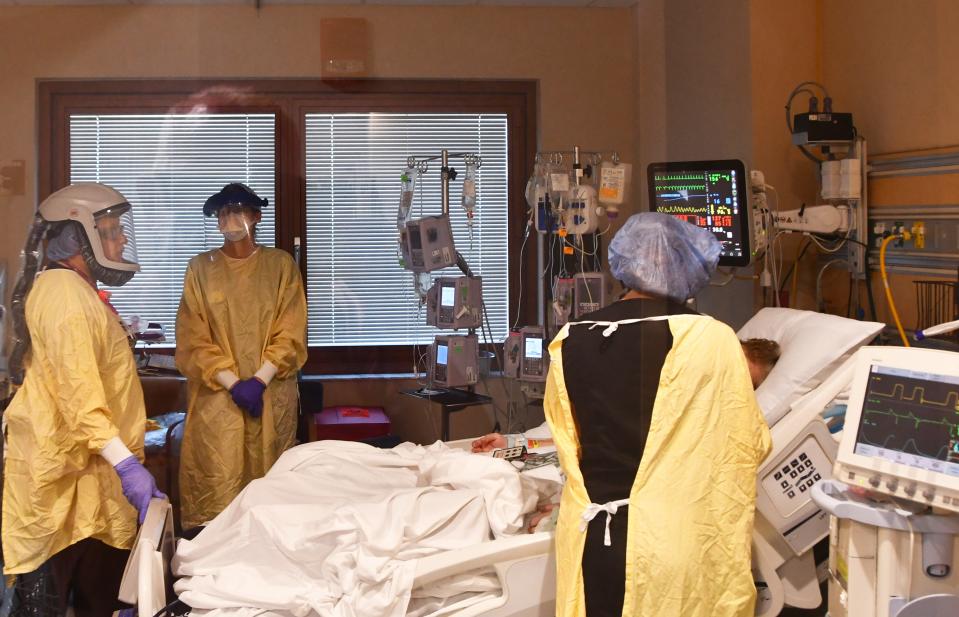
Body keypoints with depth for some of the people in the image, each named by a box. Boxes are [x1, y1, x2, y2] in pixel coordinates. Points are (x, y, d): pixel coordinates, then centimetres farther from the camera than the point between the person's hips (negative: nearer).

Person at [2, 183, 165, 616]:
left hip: (93, 469, 10)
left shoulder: (79, 290, 19)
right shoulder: (63, 290, -15)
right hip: (65, 471, -10)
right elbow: (78, 393, -24)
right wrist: (126, 464, -29)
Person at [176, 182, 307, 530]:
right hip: (217, 397, 0)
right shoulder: (201, 268, 6)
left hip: (272, 396, 0)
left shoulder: (281, 265, 6)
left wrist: (258, 381, -11)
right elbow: (193, 341, 1)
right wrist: (233, 384, -10)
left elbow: (291, 335, 1)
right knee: (217, 483, -5)